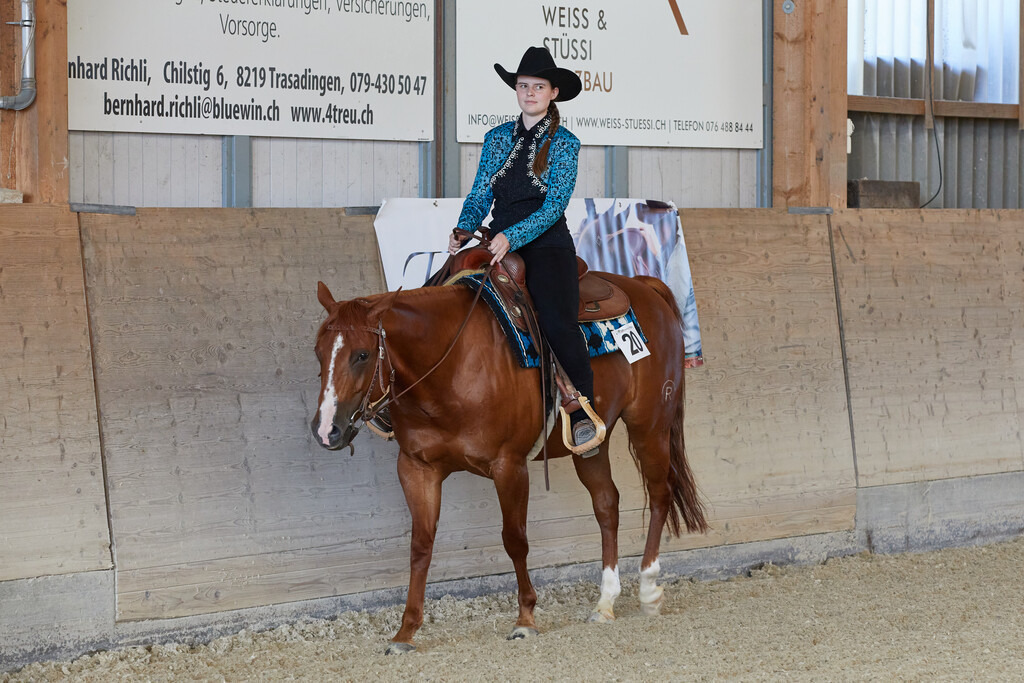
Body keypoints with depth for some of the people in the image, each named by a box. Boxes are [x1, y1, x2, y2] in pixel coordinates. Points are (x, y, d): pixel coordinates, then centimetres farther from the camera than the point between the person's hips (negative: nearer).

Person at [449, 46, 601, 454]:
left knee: (557, 321, -26)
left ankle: (584, 412, -15)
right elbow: (480, 195, 14)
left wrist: (512, 237, -21)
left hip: (546, 243, -4)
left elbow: (554, 205, -7)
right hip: (498, 243, 4)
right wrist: (464, 230, -7)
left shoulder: (564, 144, 3)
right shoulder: (497, 138, 15)